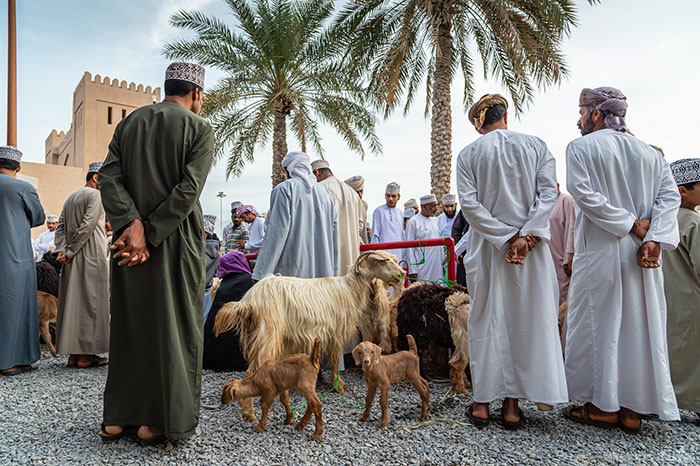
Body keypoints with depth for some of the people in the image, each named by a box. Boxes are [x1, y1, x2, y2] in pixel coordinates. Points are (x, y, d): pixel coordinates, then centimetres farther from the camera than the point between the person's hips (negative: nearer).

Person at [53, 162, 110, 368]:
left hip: (73, 259, 8)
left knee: (73, 303, 8)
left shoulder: (70, 198, 20)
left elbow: (61, 227, 13)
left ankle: (73, 354, 12)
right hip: (91, 257, -8)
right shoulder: (96, 195, -7)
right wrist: (70, 252, -11)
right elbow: (87, 226, -16)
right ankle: (86, 354, -3)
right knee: (90, 303, -5)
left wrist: (62, 250, 1)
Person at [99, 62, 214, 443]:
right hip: (177, 241, -4)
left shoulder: (129, 122, 10)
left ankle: (117, 417, 22)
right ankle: (157, 421, 12)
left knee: (128, 323, 14)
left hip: (129, 236, 5)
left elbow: (109, 178, -2)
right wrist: (152, 234, -14)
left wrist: (133, 224, -12)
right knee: (173, 326, 5)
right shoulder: (199, 130, -4)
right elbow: (188, 191, -16)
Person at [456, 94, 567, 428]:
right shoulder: (535, 146, 5)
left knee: (486, 320, 7)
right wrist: (526, 235, -13)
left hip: (486, 249, 0)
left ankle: (482, 402, 12)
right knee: (526, 321, 6)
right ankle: (512, 404, 11)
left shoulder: (468, 155, 2)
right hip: (532, 248, 1)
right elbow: (548, 193, -6)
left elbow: (469, 204, -8)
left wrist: (507, 237, -10)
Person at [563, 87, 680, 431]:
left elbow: (585, 194, -15)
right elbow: (670, 196, 1)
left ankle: (604, 405, 11)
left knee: (599, 324, 4)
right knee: (638, 325, 9)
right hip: (642, 254, 5)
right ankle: (632, 408, 15)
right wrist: (653, 239, -9)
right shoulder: (649, 153, 12)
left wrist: (630, 224, -10)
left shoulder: (580, 148, -2)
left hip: (599, 252, -5)